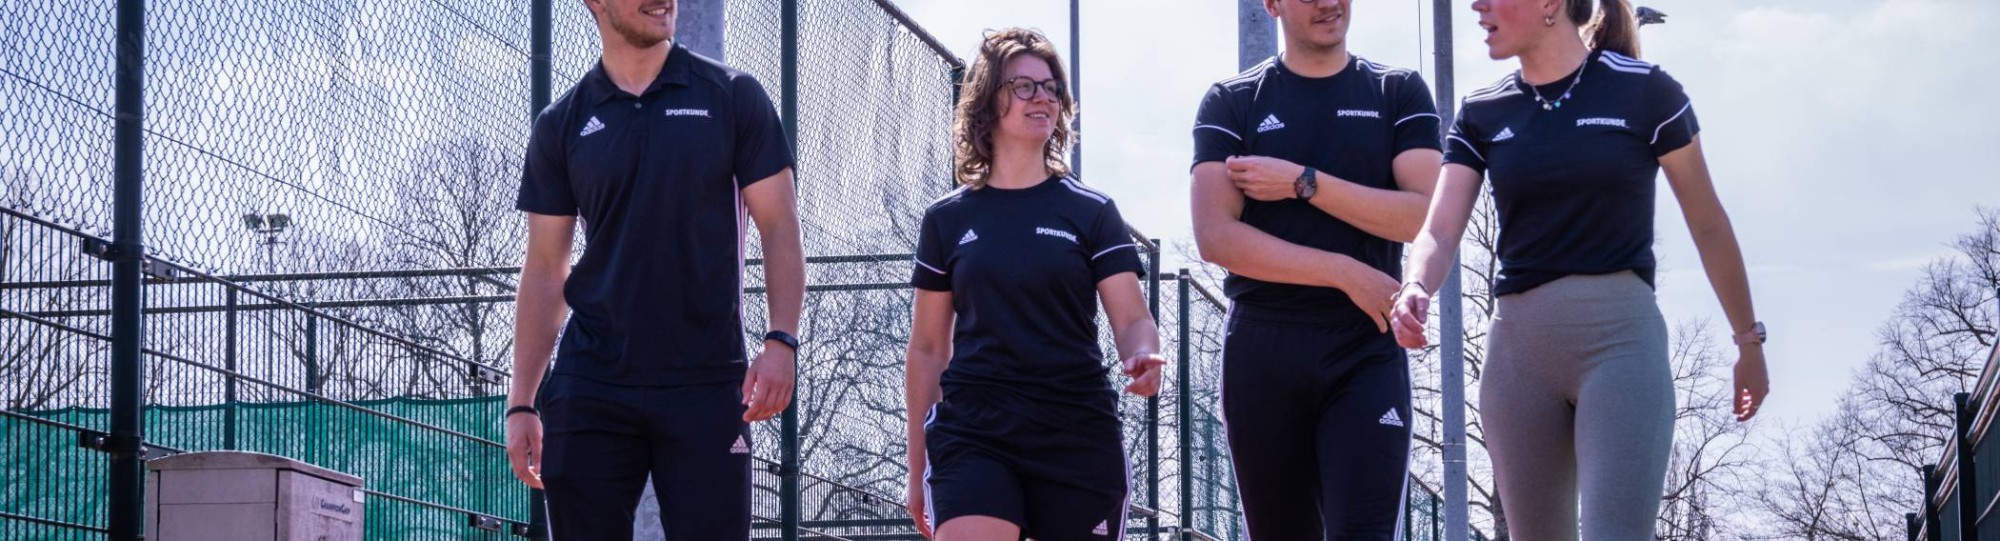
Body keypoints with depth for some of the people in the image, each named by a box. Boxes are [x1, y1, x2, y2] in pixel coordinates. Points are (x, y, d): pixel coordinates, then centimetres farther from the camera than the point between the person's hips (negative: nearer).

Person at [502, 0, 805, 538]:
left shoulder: (733, 96, 5)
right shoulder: (561, 126, 9)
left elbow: (779, 230, 3)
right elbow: (545, 271, 10)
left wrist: (781, 342, -11)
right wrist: (521, 403, 4)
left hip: (707, 386, -1)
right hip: (590, 387, 1)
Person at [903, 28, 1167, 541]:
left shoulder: (1091, 212, 7)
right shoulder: (947, 220, 9)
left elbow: (1132, 317, 0)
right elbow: (928, 348, 13)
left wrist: (1143, 356, -24)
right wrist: (917, 467, 12)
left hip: (1078, 437, 1)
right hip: (974, 435, -1)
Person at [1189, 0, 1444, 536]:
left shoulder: (1399, 92, 9)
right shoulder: (1230, 103, 7)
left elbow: (1428, 218, -5)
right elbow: (1215, 236, -6)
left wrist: (1304, 183, -11)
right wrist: (1347, 273, -11)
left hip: (1367, 349, -1)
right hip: (1263, 348, 1)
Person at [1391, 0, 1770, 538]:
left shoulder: (1644, 91, -3)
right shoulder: (1483, 115, 8)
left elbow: (1708, 225, 6)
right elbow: (1439, 230, -2)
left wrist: (1749, 339, 11)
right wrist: (1416, 290, -25)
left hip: (1620, 337, -5)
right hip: (1518, 345, 5)